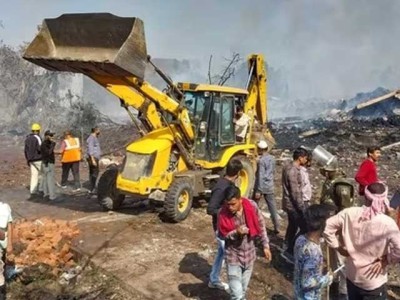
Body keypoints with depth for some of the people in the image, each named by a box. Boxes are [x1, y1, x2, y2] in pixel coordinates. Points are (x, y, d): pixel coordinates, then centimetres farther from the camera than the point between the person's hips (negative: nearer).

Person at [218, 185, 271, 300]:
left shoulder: (251, 206, -17)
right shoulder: (223, 213, -21)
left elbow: (261, 225, -3)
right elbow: (222, 235, -9)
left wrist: (265, 246, 0)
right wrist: (236, 232, -27)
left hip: (249, 252, 2)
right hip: (233, 255, -2)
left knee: (243, 289, 20)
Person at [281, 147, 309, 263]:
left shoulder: (288, 167, 7)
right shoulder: (293, 171, -24)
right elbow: (295, 192, -25)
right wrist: (302, 208, -20)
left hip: (289, 203, 10)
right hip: (293, 204, -10)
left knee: (292, 226, 20)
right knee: (305, 228, -4)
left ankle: (289, 250, 32)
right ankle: (289, 251, 1)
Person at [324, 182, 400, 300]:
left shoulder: (350, 213, -13)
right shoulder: (387, 223, -23)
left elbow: (326, 226, -8)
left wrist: (338, 247, 1)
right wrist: (385, 259, -7)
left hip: (352, 276, 4)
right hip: (374, 282, -4)